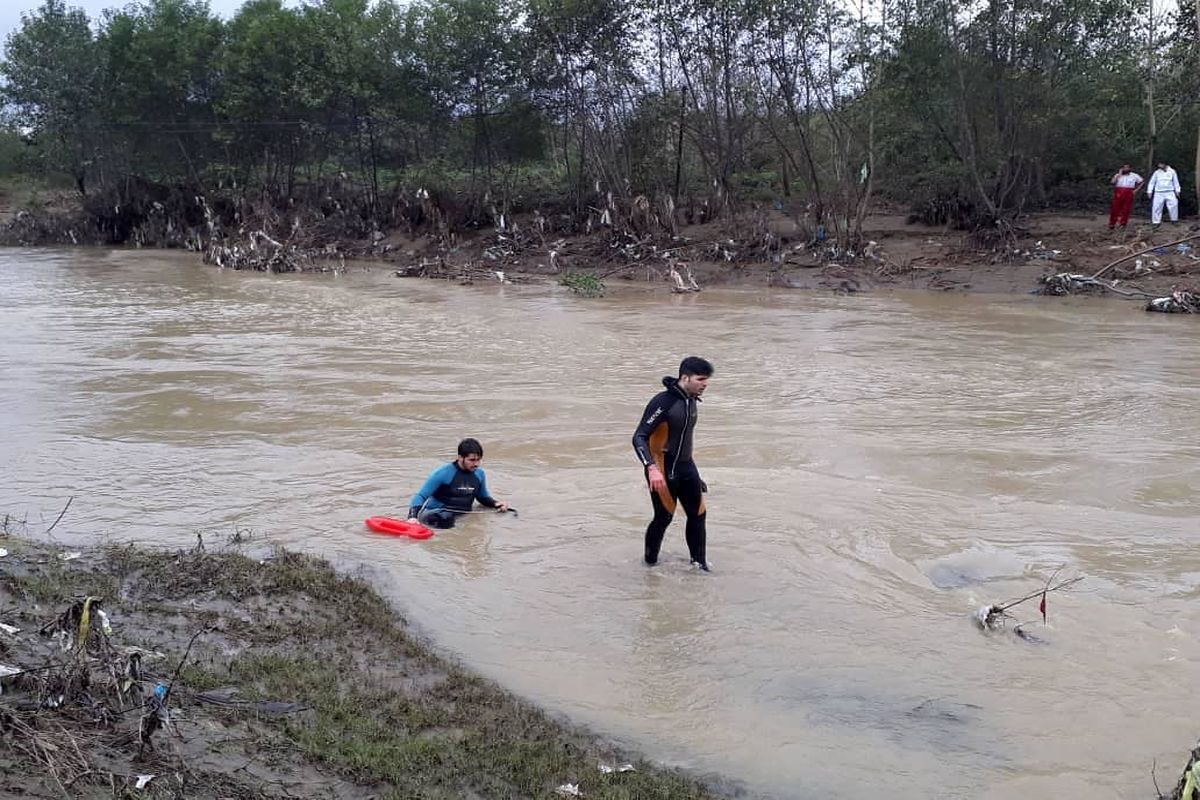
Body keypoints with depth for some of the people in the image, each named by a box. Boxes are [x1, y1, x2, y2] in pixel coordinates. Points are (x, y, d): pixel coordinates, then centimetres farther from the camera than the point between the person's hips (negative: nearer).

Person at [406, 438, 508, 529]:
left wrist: (496, 504, 5)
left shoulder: (479, 474, 7)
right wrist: (413, 517, -25)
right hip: (436, 514, -7)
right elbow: (420, 496, -8)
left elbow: (483, 497, 26)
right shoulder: (443, 473, -10)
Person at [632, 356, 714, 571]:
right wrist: (651, 468, -35)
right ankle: (650, 561, 20)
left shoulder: (691, 400, 5)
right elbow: (639, 437, -24)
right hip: (662, 471, -7)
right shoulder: (662, 402, -21)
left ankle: (699, 561, 19)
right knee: (664, 517, -1)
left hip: (686, 467, 8)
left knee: (698, 513, 7)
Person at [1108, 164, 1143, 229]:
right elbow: (1112, 182, -8)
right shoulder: (1118, 175, 8)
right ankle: (1112, 224, 3)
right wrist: (1119, 174, -6)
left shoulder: (1134, 176, 9)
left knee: (1126, 209, -1)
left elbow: (1141, 182, 17)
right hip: (1118, 194, 0)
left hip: (1128, 194, 0)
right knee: (1115, 209, -3)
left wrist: (1136, 190, 6)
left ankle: (1123, 224, 7)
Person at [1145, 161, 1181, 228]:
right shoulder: (1157, 172, 5)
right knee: (1156, 207, -4)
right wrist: (1149, 192, 3)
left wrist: (1177, 191, 7)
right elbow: (1152, 182, 9)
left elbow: (1175, 182, 10)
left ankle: (1174, 220, 2)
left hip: (1169, 192, -1)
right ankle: (1156, 222, 4)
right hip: (1158, 193, 1)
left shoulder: (1172, 172, 5)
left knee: (1173, 205, -12)